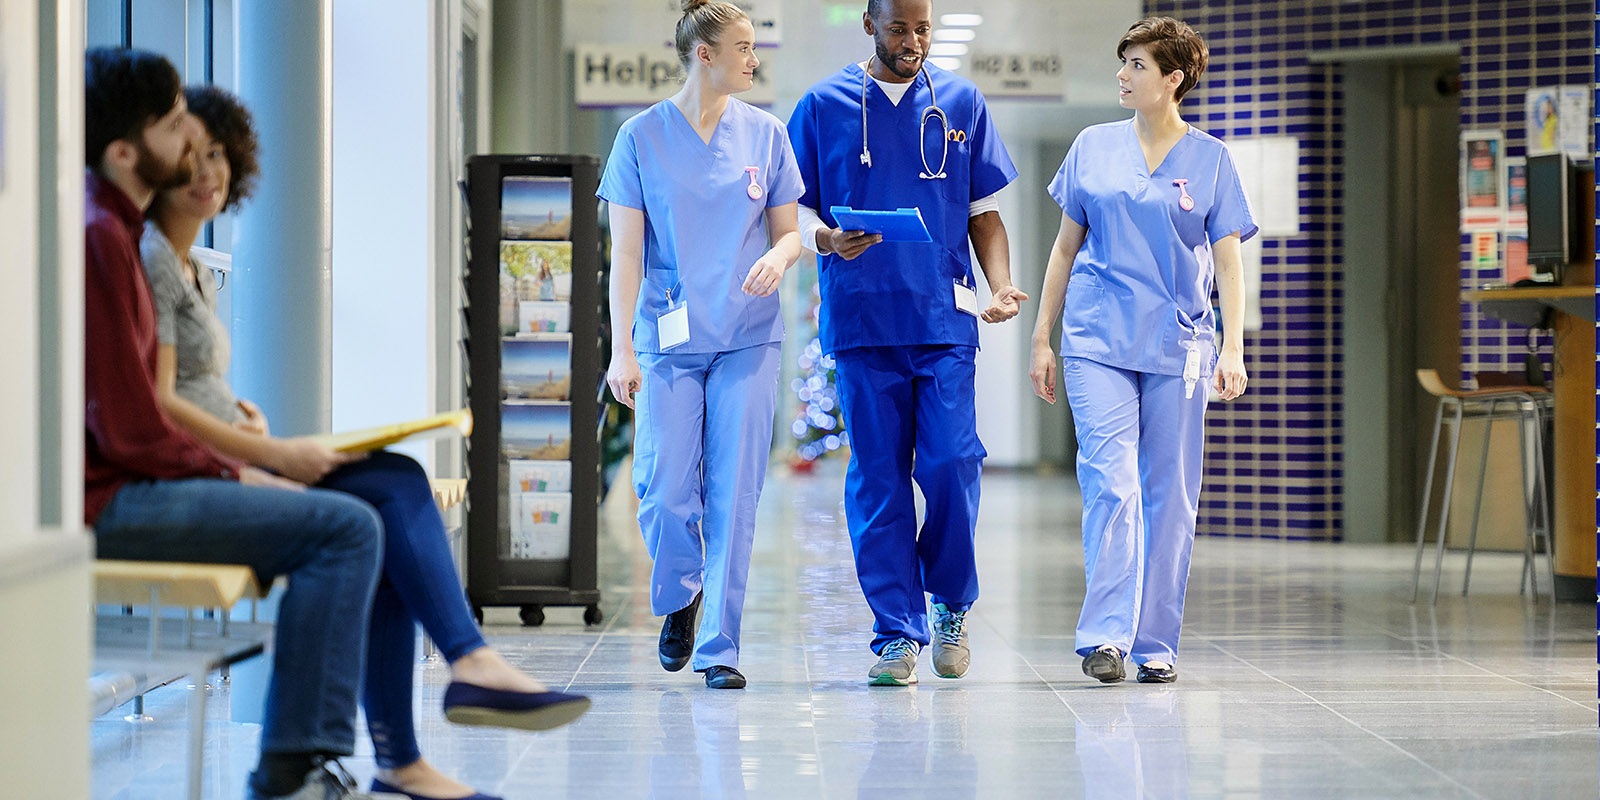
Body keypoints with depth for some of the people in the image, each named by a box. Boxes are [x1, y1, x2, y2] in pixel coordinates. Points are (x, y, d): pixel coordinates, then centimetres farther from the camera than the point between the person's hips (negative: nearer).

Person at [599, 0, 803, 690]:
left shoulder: (764, 134, 6)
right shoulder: (642, 136, 0)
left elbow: (789, 231, 12)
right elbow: (626, 251, -1)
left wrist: (778, 257, -13)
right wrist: (623, 349, -7)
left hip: (748, 340, 1)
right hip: (669, 339, -1)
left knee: (733, 496, -3)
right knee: (664, 491, -5)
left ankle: (719, 647, 5)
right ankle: (679, 598, 25)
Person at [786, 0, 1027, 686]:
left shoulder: (961, 103, 12)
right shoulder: (822, 106, 8)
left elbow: (984, 213, 13)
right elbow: (793, 208, 8)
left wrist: (1002, 286, -4)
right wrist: (825, 239, -14)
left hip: (945, 318, 1)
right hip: (861, 318, 0)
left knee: (951, 463, -9)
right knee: (877, 476, -1)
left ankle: (951, 604, 16)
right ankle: (897, 635, 6)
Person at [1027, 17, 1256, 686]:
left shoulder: (1209, 159, 5)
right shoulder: (1093, 148, 8)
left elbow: (1227, 259, 4)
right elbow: (1066, 247, 13)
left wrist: (1233, 348, -7)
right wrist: (1042, 338, 9)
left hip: (1177, 345, 0)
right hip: (1098, 340, 0)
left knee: (1170, 495, 3)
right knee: (1111, 483, -13)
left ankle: (1155, 643, 12)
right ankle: (1106, 636, -14)